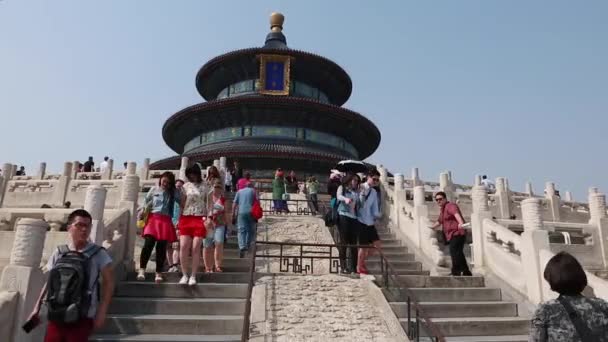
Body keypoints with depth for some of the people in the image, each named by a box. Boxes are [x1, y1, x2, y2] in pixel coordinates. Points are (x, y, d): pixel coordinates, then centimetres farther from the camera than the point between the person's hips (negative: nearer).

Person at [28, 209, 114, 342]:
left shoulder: (98, 254, -6)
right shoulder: (59, 253, 4)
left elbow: (108, 282, -4)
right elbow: (49, 282, 15)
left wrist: (102, 312, -8)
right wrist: (37, 307, 11)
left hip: (82, 318, -3)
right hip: (56, 316, 3)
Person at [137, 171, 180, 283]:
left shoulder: (174, 192, 6)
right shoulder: (154, 189, 10)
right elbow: (146, 201, 19)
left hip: (165, 221, 0)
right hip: (152, 218, 0)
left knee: (161, 247, 1)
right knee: (148, 244, -13)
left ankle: (159, 273, 10)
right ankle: (142, 269, -5)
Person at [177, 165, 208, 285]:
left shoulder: (205, 186, 5)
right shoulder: (186, 186, 10)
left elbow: (208, 202, 4)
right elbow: (182, 203, 11)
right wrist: (179, 218, 4)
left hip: (199, 219, -2)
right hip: (186, 218, 2)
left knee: (196, 248, -3)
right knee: (183, 246, -6)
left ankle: (193, 276, 6)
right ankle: (184, 274, 6)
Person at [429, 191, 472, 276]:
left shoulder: (450, 206, -9)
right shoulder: (442, 209, 20)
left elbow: (456, 214, -32)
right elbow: (440, 221, 39)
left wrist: (461, 223, -51)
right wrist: (432, 227, 53)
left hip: (457, 233, -10)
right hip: (452, 235, 10)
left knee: (455, 253, -20)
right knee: (458, 254, 15)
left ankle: (456, 272, -22)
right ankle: (466, 272, 26)